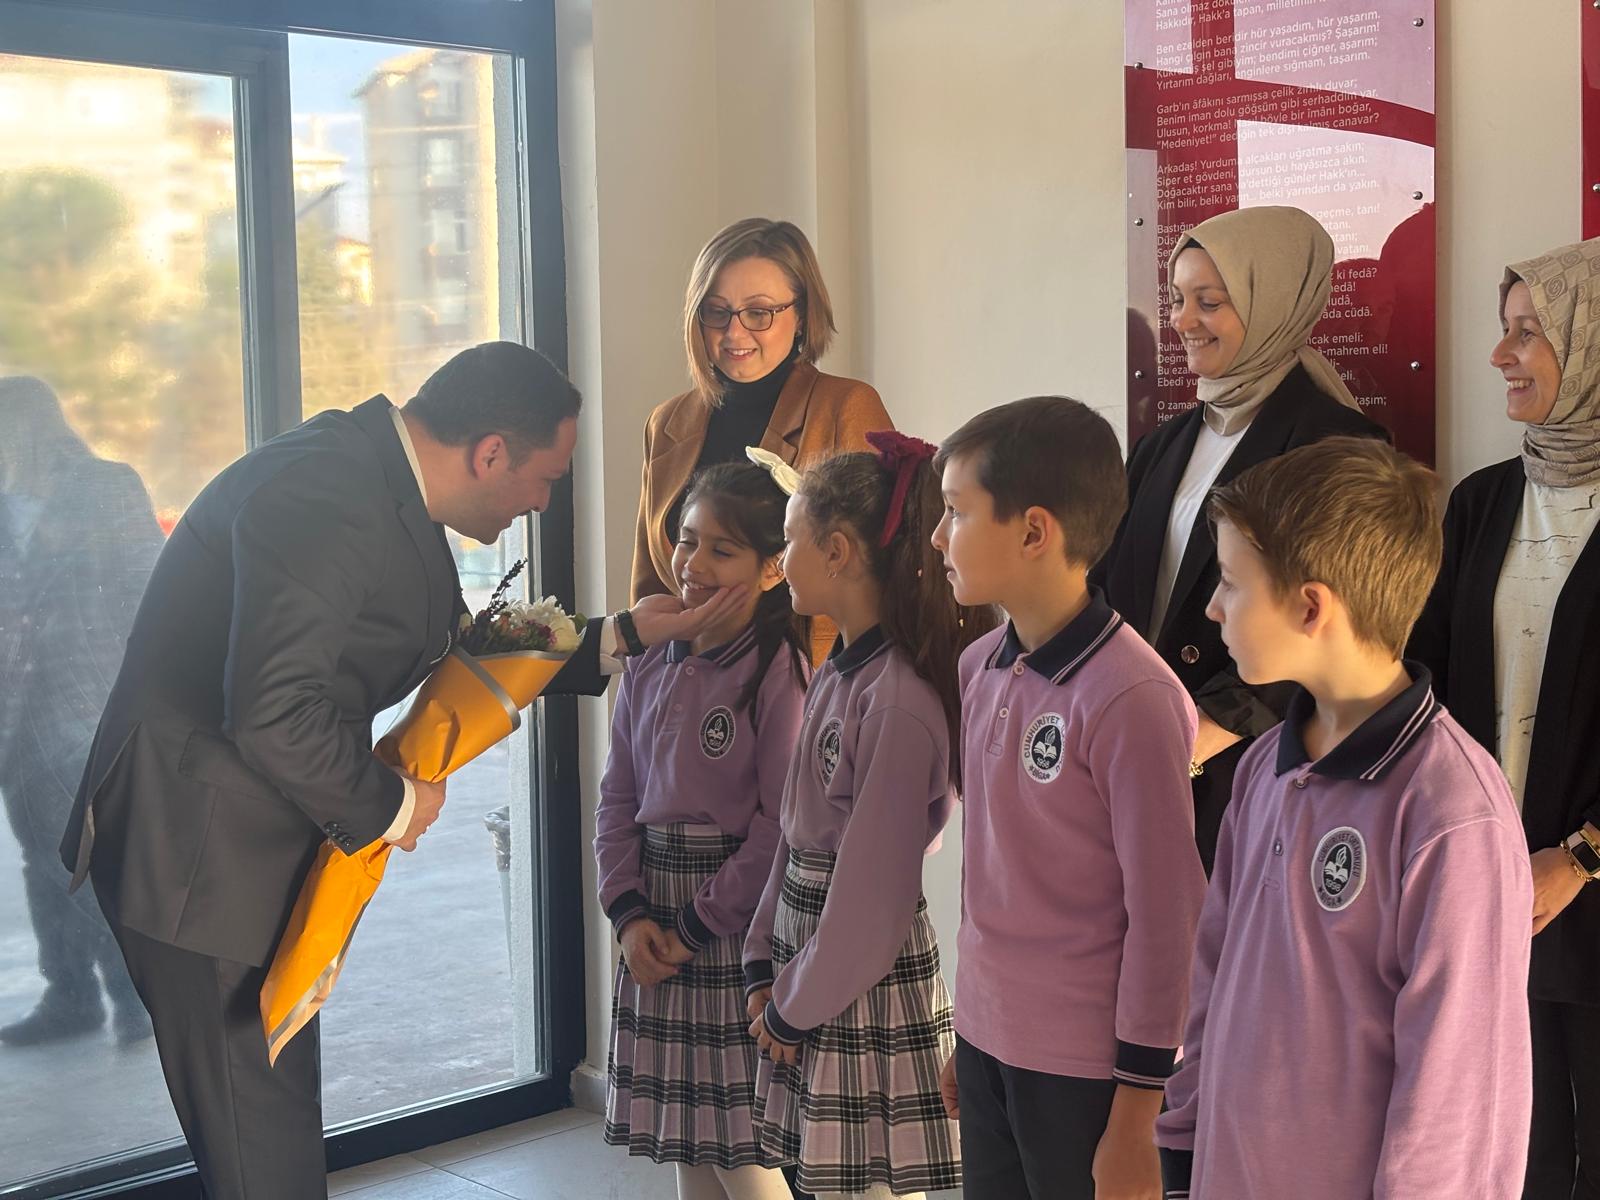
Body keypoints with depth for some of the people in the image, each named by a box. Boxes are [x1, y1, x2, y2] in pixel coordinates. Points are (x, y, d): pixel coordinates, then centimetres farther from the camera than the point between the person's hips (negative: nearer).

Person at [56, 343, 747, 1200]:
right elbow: (272, 710, -32)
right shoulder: (324, 495, -25)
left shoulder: (386, 487, 9)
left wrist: (624, 635, 14)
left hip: (258, 845, 10)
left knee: (278, 1124, 18)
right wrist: (390, 805, -16)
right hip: (201, 853, -10)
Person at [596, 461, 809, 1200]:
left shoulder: (778, 669, -12)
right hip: (656, 931, 6)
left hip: (739, 930, -6)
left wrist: (699, 925, -12)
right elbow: (618, 798, 9)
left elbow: (781, 826, -16)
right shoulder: (650, 666, 8)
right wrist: (629, 913, -4)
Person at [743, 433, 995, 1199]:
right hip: (808, 970, 8)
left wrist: (795, 1008, -9)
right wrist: (764, 964, 6)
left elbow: (871, 897, -19)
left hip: (866, 985, -8)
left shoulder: (900, 703, -22)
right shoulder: (836, 675, 5)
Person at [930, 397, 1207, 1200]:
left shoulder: (1131, 699, -18)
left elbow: (1165, 919, -15)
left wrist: (1136, 1115, -11)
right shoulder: (978, 667, 4)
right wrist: (967, 1029, 16)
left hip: (1085, 1068, -6)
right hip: (987, 1042, 6)